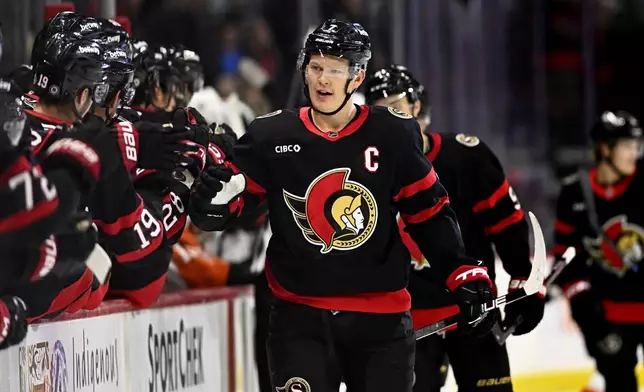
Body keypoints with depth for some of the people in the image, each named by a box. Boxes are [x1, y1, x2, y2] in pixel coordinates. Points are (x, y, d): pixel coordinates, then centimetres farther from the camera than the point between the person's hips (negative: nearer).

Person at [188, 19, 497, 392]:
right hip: (300, 317, 0)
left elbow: (430, 213, 4)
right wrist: (213, 198, -21)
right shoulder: (271, 136, -2)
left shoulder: (393, 135, -3)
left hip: (381, 319, 0)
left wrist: (465, 275, -4)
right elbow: (232, 204, 2)